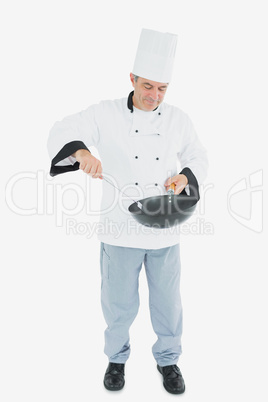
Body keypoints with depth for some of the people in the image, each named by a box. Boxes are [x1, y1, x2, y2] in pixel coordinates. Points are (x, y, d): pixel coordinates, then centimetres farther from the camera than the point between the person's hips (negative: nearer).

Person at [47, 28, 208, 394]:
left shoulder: (178, 120, 3)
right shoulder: (106, 114, -5)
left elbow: (198, 156, 12)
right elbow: (63, 132, -13)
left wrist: (185, 176, -10)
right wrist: (81, 151, -35)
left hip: (165, 229, 2)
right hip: (121, 228, -2)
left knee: (167, 300, 14)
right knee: (118, 302, 12)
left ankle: (168, 359, 39)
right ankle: (117, 358, 39)